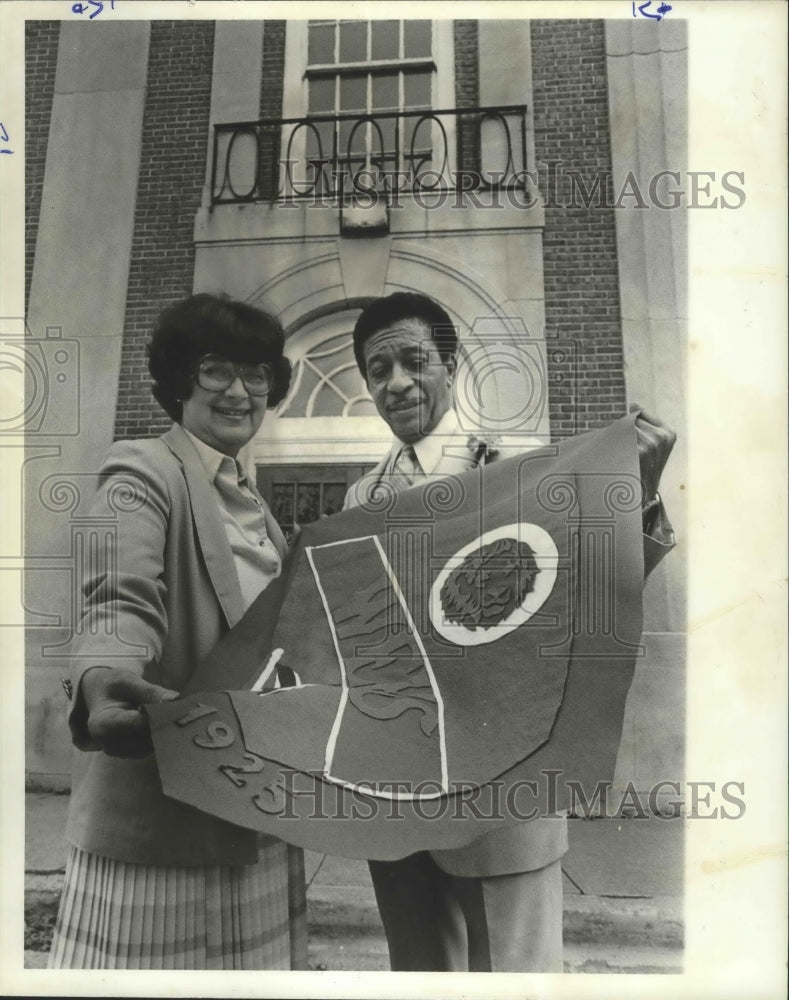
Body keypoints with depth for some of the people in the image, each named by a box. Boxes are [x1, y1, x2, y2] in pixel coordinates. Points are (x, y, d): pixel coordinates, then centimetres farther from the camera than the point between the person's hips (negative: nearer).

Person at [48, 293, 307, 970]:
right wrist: (103, 676, -43)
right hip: (158, 805, -7)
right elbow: (121, 599, -24)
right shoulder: (144, 470, -8)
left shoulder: (254, 504, 14)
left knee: (248, 963, 16)